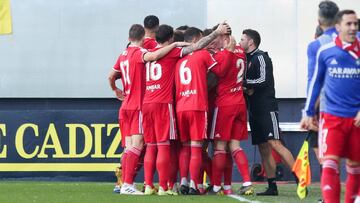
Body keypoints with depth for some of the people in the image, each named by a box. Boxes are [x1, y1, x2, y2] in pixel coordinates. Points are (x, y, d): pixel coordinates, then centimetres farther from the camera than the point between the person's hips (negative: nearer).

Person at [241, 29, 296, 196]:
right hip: (255, 110, 9)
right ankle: (272, 187, 7)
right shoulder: (247, 59, 18)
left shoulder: (260, 57, -6)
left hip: (266, 108, -9)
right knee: (263, 149, 6)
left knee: (275, 144, -18)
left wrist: (244, 83, -10)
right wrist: (247, 88, -2)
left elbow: (263, 80, -16)